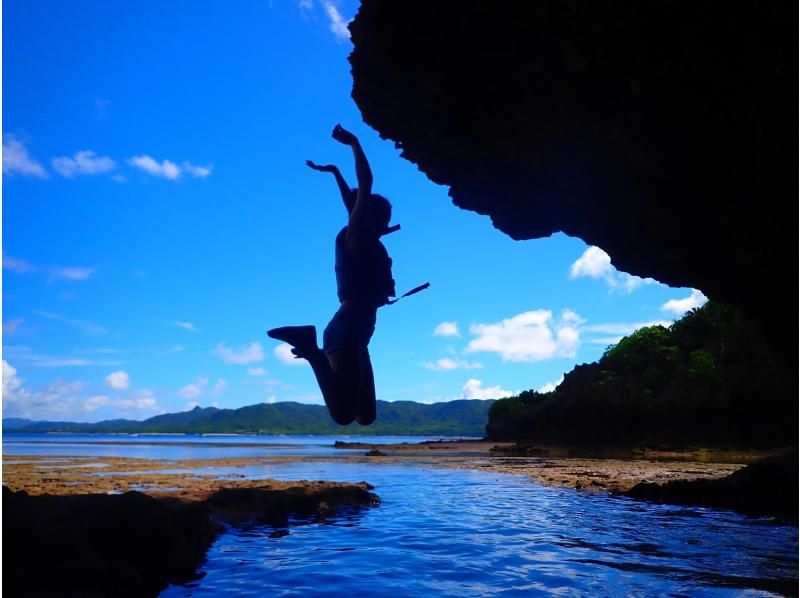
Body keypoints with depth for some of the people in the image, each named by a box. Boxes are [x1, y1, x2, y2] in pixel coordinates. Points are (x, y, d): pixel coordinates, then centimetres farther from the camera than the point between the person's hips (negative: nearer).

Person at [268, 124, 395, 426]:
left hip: (355, 337, 10)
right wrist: (354, 143, -1)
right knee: (343, 414, -22)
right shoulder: (354, 237, -1)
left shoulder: (364, 243, 23)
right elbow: (365, 184, -8)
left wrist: (335, 172, 45)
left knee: (365, 415, 12)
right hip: (345, 333, -10)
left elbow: (352, 201, 37)